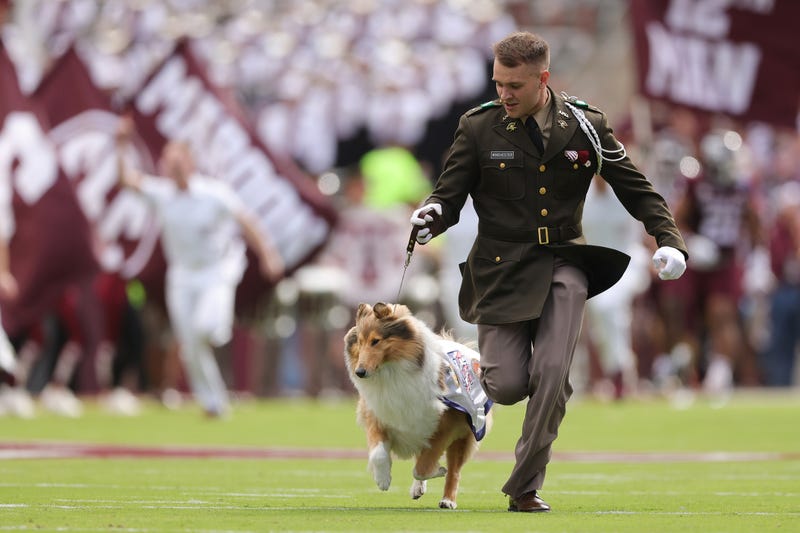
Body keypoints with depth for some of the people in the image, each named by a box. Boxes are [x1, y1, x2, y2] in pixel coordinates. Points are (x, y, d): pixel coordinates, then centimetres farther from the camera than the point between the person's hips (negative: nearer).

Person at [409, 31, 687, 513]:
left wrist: (669, 239, -9)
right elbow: (450, 193, 0)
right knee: (507, 388, -11)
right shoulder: (478, 128, -2)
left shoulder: (585, 127, 0)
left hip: (563, 262, 0)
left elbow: (637, 190, 5)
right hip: (502, 268, 0)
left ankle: (526, 488, -2)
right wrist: (434, 215, -24)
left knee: (552, 375, -16)